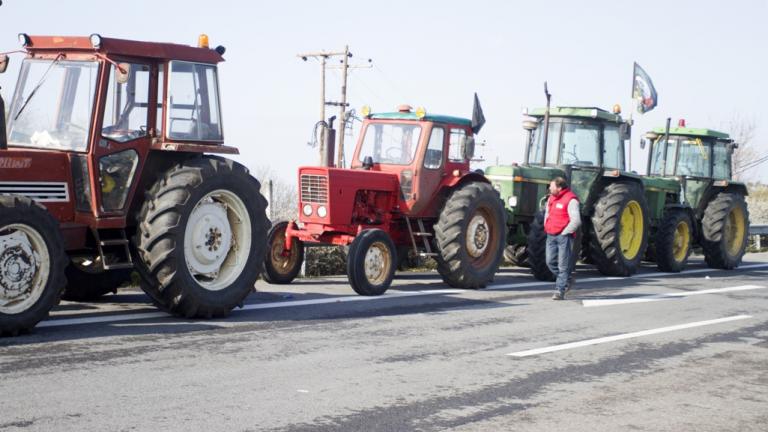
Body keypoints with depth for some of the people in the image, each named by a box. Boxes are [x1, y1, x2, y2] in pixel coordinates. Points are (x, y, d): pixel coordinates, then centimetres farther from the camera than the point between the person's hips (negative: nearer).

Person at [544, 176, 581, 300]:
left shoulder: (571, 200, -13)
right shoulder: (551, 198, 13)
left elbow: (576, 221, -18)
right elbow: (547, 214, 28)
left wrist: (565, 233, -13)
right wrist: (547, 228, 15)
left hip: (564, 236, -8)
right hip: (551, 236, 8)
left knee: (563, 264, -3)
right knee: (550, 262, 7)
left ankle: (560, 291, 0)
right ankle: (567, 280, 27)